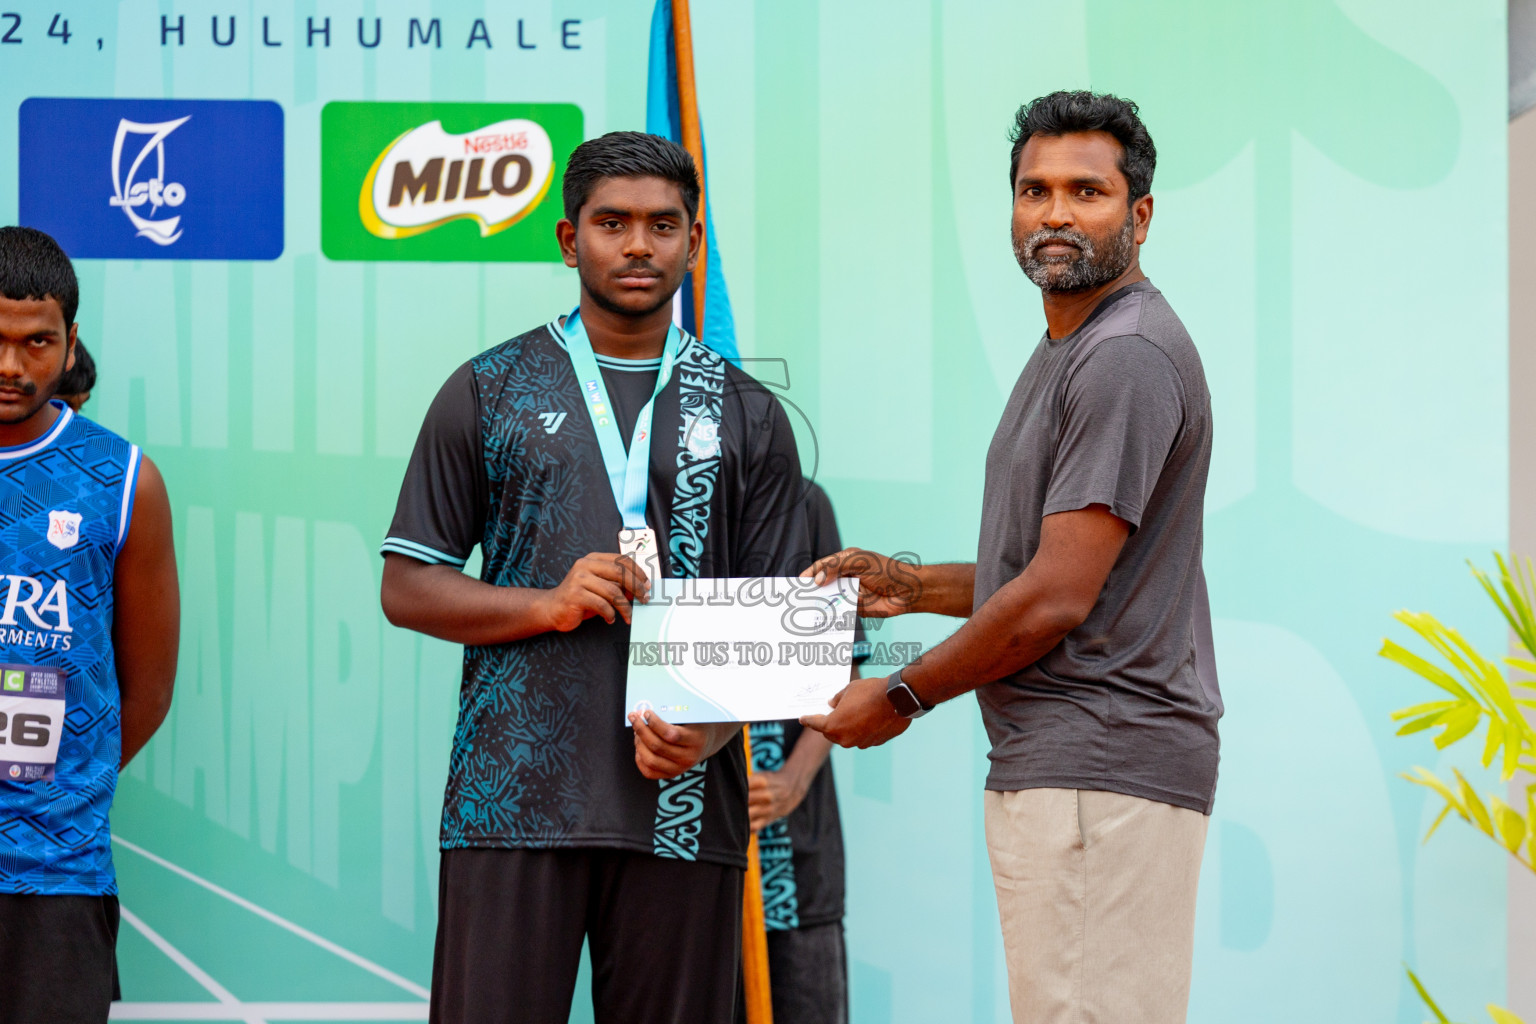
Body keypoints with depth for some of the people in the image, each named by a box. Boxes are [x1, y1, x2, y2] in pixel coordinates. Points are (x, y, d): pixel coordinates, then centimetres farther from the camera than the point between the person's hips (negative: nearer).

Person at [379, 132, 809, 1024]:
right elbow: (407, 587, 7)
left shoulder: (748, 416, 12)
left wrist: (709, 729, -10)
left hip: (684, 801, 1)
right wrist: (549, 604, -9)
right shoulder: (488, 394, 9)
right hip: (512, 801, -1)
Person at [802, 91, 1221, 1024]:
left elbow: (1057, 599, -17)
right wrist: (912, 585, 16)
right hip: (1059, 769, 11)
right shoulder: (1066, 352, 21)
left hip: (1100, 774, -11)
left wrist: (902, 696, -6)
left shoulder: (1128, 356, -13)